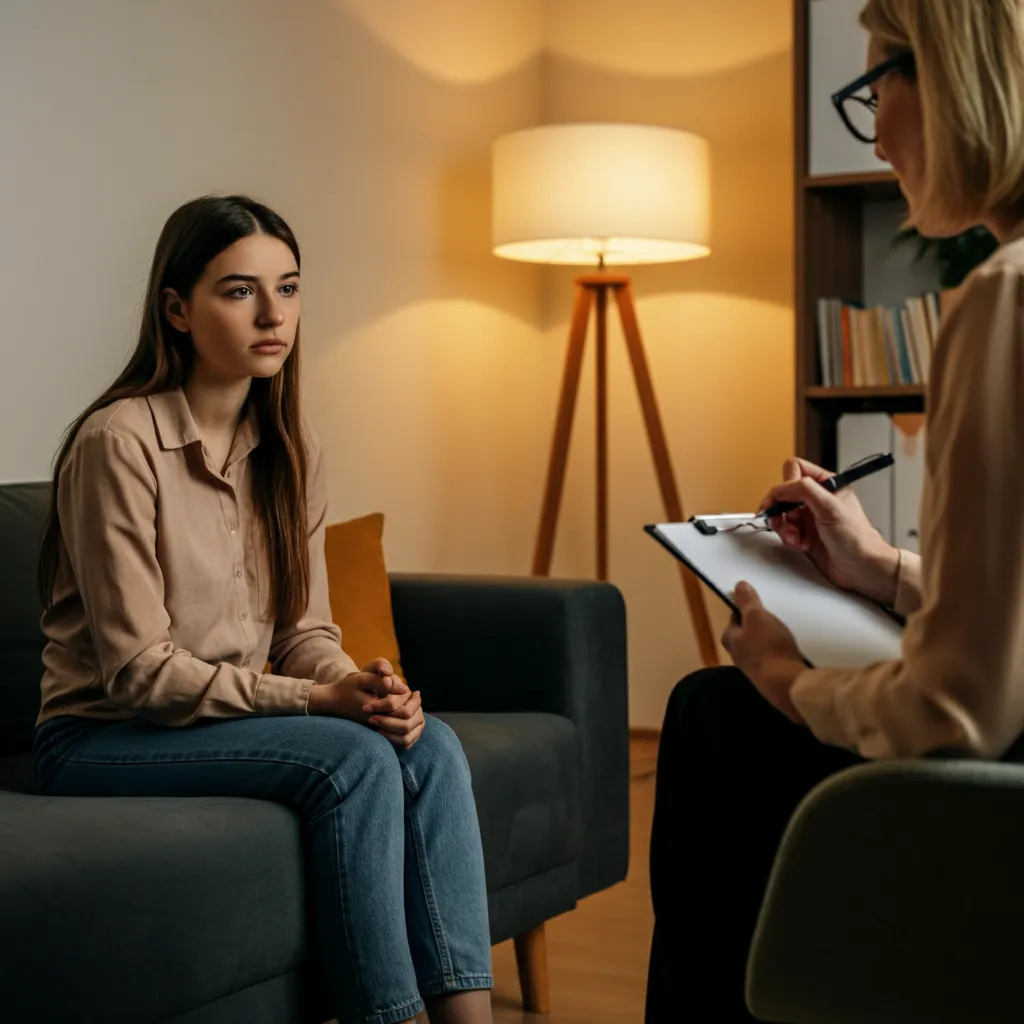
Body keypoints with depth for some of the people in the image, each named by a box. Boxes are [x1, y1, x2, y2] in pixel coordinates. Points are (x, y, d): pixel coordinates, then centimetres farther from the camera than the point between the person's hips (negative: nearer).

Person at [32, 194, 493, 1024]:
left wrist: (367, 687, -18)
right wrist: (318, 699, -25)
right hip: (103, 737, -6)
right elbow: (138, 670, -18)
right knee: (355, 759, -28)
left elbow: (306, 630, 6)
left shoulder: (290, 449, 6)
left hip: (237, 716, 6)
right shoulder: (120, 442, -17)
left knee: (430, 745, -20)